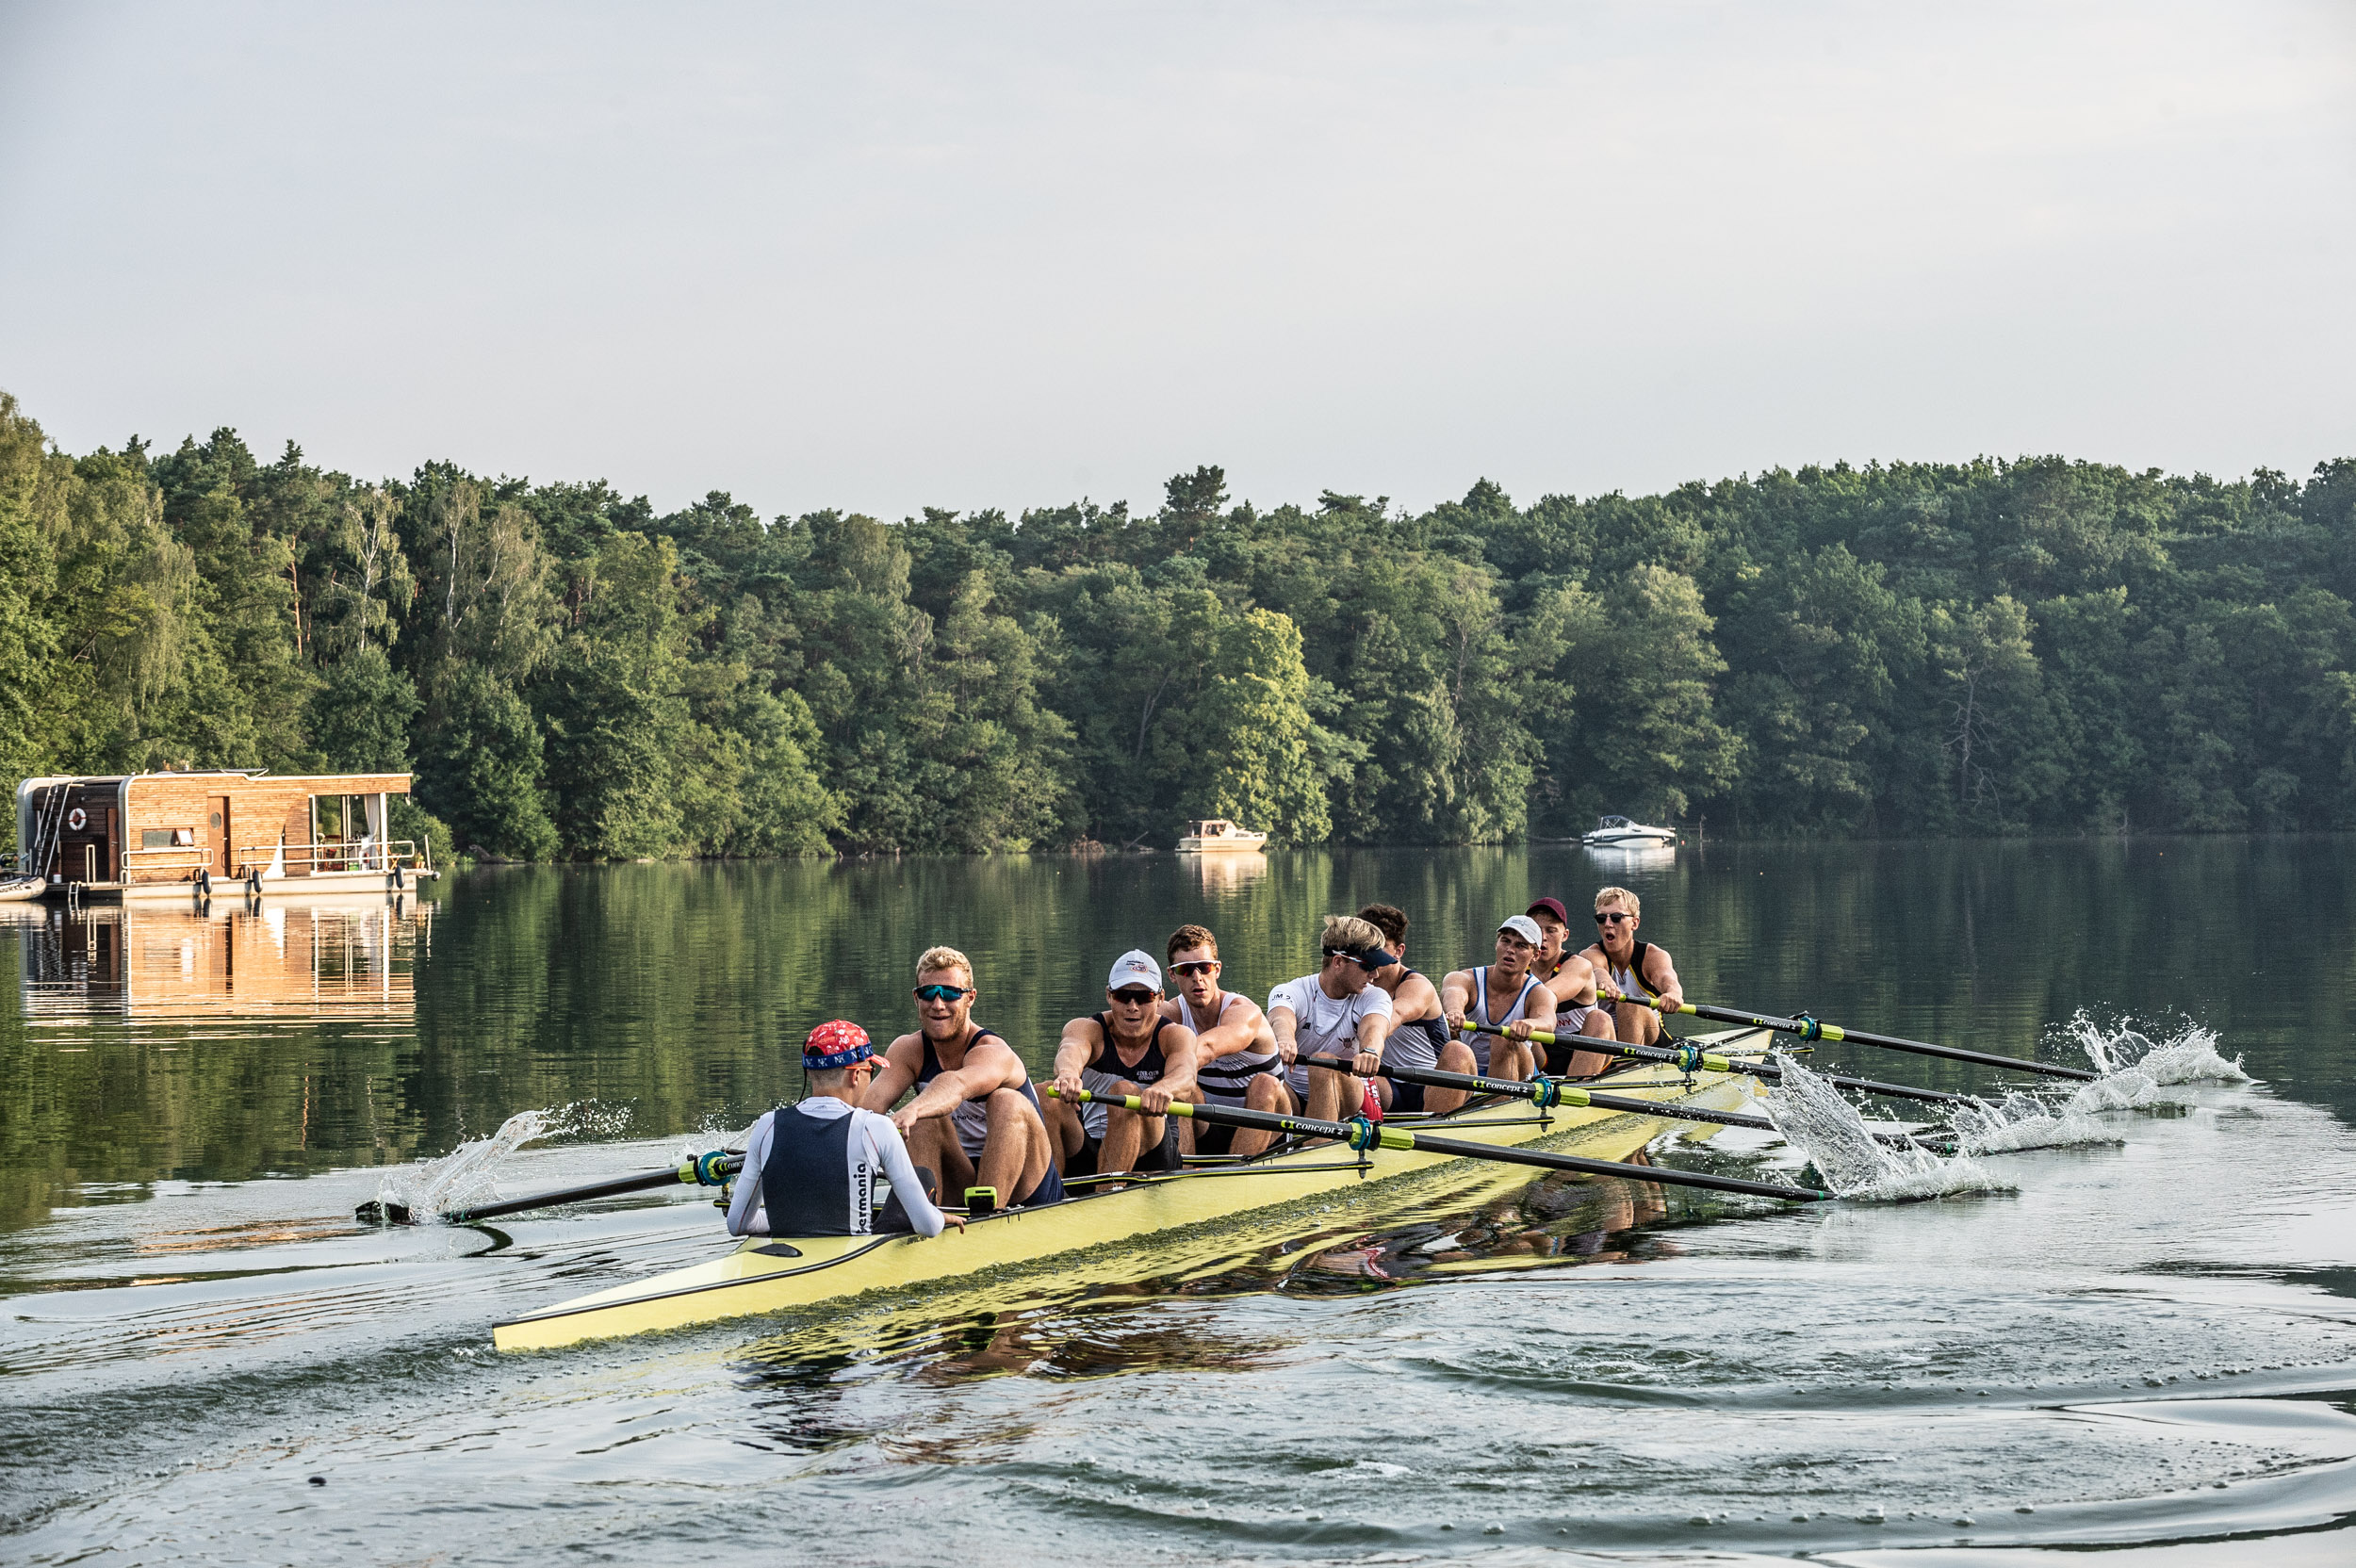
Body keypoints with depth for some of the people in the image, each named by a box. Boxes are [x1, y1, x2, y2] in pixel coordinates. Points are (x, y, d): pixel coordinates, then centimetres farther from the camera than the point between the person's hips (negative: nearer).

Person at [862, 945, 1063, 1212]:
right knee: (926, 1119, -21)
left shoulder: (994, 1052, -20)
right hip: (961, 1186, 4)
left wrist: (911, 1111, -65)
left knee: (1007, 1101, -31)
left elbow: (956, 1085, -44)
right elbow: (876, 1097, -22)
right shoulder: (908, 1050, -2)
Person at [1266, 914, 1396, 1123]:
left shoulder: (1373, 997, -1)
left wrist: (1370, 1051, -51)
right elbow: (1281, 1019, -31)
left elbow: (1373, 1028, -25)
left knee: (1323, 1064, -32)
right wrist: (1285, 1040, -57)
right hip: (1293, 1099, 0)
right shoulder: (1291, 992, -6)